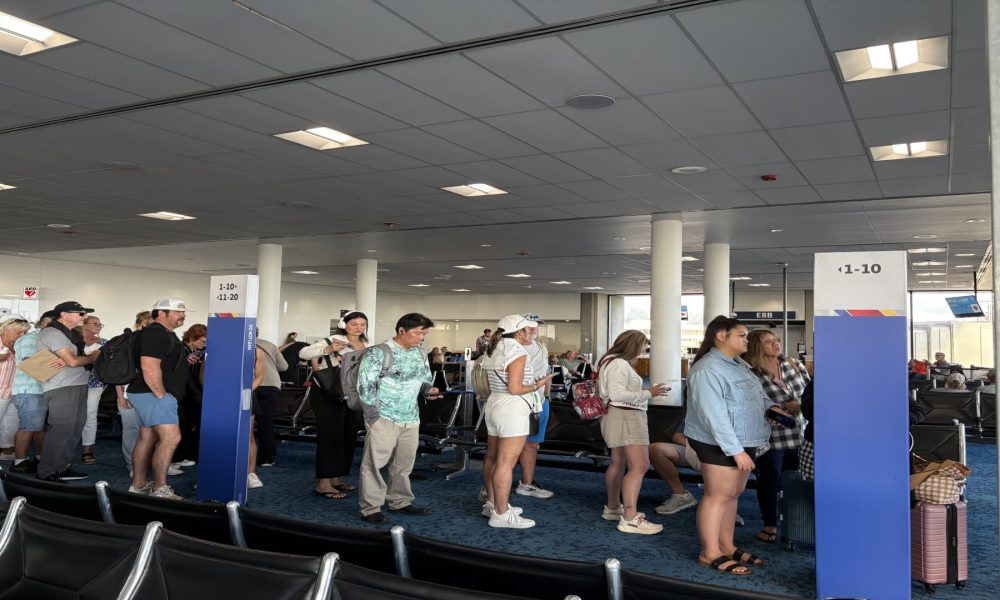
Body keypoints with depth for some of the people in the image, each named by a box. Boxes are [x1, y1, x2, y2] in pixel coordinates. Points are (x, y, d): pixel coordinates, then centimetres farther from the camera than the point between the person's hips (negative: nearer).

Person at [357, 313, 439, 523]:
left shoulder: (420, 354, 9)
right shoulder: (378, 353, -11)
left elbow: (425, 379, 21)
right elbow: (366, 386, -12)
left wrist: (428, 389, -2)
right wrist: (373, 417, -14)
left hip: (411, 419, 6)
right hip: (384, 418, -6)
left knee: (404, 464, 14)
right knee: (374, 463, -1)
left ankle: (400, 502, 29)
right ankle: (371, 507, 8)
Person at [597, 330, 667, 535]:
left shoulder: (615, 362, 17)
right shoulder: (619, 364, -17)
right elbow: (617, 394, -25)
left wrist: (644, 392, 14)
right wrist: (647, 393, -19)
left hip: (625, 416, 12)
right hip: (625, 417, -12)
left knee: (619, 463, 17)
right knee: (639, 465, -16)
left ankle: (612, 508, 27)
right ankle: (630, 519, -18)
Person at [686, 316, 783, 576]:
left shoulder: (740, 365, 10)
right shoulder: (707, 370, -21)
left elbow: (758, 396, 24)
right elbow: (715, 416, -25)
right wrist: (736, 450, -26)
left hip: (743, 441, 10)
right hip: (719, 444, -10)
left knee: (733, 494, 15)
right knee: (718, 496, -3)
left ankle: (727, 547, 26)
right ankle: (710, 553, 8)